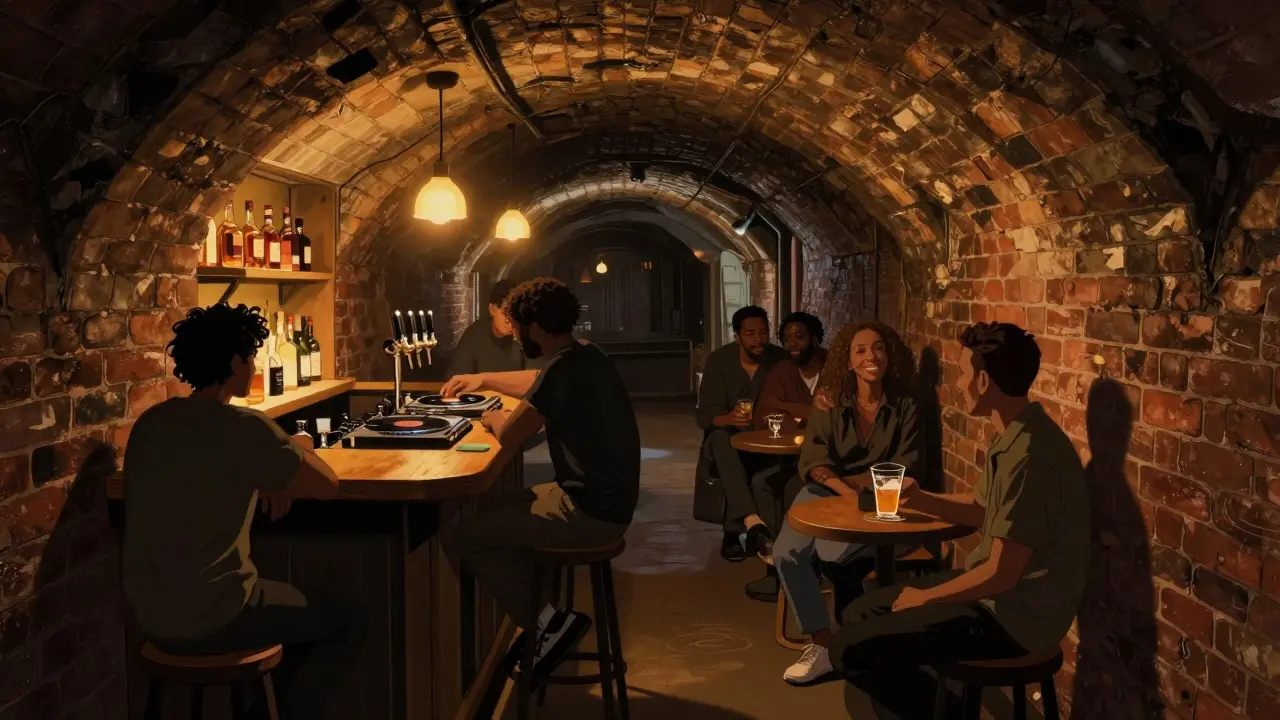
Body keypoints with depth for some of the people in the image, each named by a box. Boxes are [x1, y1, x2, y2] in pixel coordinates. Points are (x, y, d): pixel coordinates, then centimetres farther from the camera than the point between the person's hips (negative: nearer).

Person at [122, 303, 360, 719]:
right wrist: (299, 450, 11)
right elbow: (326, 485, -9)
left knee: (297, 602, 31)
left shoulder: (150, 423, 3)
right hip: (208, 622, -8)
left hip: (151, 618, 8)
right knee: (344, 621, 15)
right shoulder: (243, 426, -19)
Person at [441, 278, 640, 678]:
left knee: (468, 537, -5)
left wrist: (493, 417, 1)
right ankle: (540, 617, 20)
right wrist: (482, 380, 35)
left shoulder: (565, 368, -22)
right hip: (605, 499, 10)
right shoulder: (583, 358, 9)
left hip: (590, 514, -10)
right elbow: (537, 383, 29)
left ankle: (547, 623, 0)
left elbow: (509, 435, -21)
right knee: (496, 514, 24)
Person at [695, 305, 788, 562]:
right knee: (721, 438, -37)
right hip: (726, 438, -1)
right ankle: (752, 521, -53)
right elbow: (704, 415, -16)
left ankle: (733, 532, -25)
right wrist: (728, 418, -40)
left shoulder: (779, 358, -5)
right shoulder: (719, 360, -9)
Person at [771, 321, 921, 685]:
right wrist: (844, 489, -23)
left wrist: (857, 482, -13)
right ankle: (823, 646, -16)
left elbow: (902, 472, -2)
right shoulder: (830, 405, 6)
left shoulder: (904, 408, 2)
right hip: (825, 493, 2)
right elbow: (812, 463, -4)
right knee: (788, 552, -26)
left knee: (833, 552, -32)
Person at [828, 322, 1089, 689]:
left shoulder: (1028, 459, -28)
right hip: (996, 593, 10)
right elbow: (981, 509, 20)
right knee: (859, 614, 14)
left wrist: (925, 598, -12)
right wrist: (919, 498, 4)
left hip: (1014, 617, -10)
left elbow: (1000, 575, -26)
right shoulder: (1012, 438, 5)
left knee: (850, 647, -14)